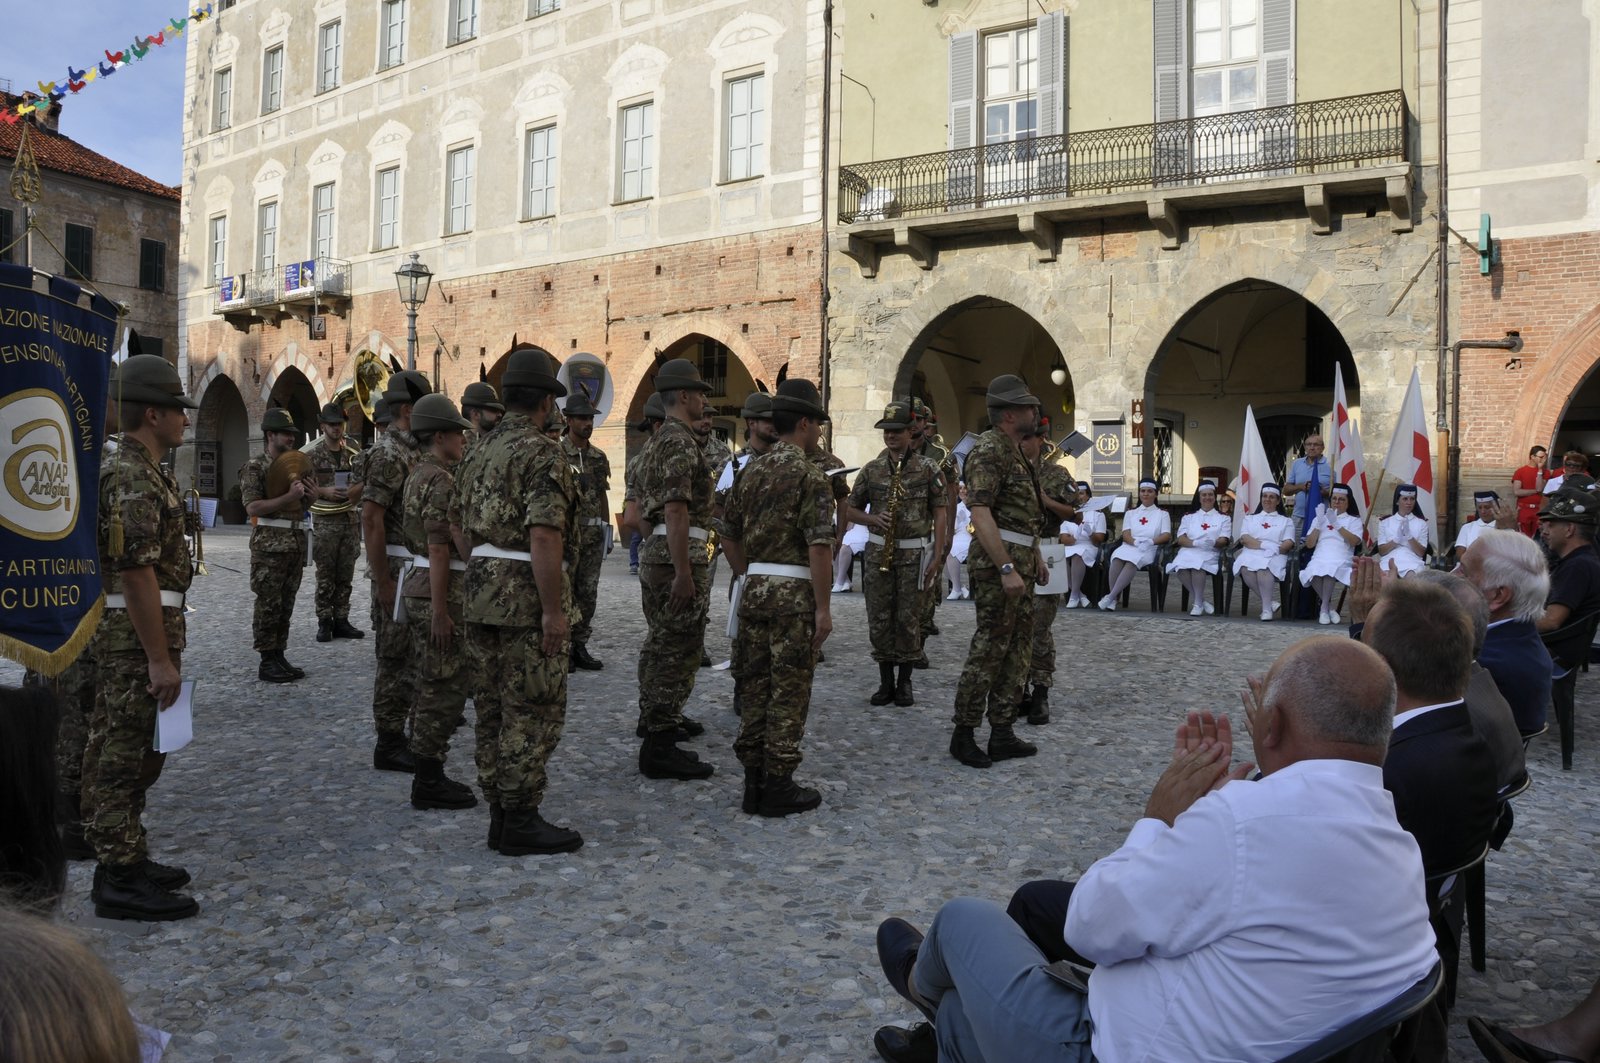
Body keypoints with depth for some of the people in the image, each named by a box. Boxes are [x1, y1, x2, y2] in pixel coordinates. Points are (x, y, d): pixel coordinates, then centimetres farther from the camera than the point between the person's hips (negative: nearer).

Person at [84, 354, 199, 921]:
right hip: (137, 637, -10)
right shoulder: (133, 478, -18)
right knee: (128, 757, -3)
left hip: (137, 633, 10)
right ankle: (120, 881, 5)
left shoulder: (143, 471, 14)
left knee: (124, 753, 16)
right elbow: (137, 574, -24)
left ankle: (126, 859, 26)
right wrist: (160, 658, -23)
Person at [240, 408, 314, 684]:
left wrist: (311, 494, 2)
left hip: (296, 542, 7)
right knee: (268, 606, -3)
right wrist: (288, 497, -23)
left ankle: (280, 656, 17)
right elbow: (253, 507, -15)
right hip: (269, 545, -7)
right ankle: (267, 663, 3)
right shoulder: (255, 467, -6)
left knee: (286, 604, 10)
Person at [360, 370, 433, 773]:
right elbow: (371, 519, -21)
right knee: (395, 658, -3)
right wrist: (384, 582, -22)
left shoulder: (413, 451, 13)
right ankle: (388, 744, 6)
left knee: (411, 656, 15)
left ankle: (399, 735, 25)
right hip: (397, 571, -9)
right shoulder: (388, 453, -16)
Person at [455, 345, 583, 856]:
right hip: (525, 593, -8)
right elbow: (544, 536, -22)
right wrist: (553, 611, -20)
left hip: (481, 589, 9)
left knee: (493, 710, 12)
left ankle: (499, 815, 20)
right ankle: (521, 822, 4)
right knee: (533, 713, -1)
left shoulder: (483, 450, 13)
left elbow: (466, 526, 16)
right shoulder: (543, 453, -14)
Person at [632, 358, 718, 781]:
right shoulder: (681, 443, -15)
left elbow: (645, 505, 23)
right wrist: (683, 572, -25)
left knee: (661, 643, 21)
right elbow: (676, 510, -23)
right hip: (679, 556, -11)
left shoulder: (657, 441, 17)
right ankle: (660, 747, -8)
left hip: (654, 553, 11)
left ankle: (654, 718, 35)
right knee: (678, 650, -9)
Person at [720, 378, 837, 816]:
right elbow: (819, 546, -18)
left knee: (755, 687, 11)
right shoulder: (810, 475, -11)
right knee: (789, 693, 1)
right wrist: (823, 608, -14)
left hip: (755, 590, 7)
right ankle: (778, 786, 6)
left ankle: (753, 781, 17)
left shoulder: (752, 472, 10)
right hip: (795, 593, -7)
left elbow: (729, 535, 15)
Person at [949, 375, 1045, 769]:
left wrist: (1033, 557, 22)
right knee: (989, 649, -5)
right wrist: (1006, 568, -27)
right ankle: (963, 734, 5)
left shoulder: (1014, 451, 17)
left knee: (1019, 650, 12)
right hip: (998, 563, -10)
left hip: (1019, 561, 10)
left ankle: (1002, 734, 18)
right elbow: (980, 513, -23)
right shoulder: (989, 449, -14)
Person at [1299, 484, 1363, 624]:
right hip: (1319, 558, 2)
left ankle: (1325, 608, -22)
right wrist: (1319, 524, 3)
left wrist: (1337, 524, -7)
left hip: (1341, 559, -1)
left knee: (1329, 569, -39)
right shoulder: (1320, 518, 25)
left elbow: (1355, 541, -3)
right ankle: (1331, 605, -17)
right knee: (1314, 571, -37)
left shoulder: (1354, 520, 18)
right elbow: (1309, 544, 13)